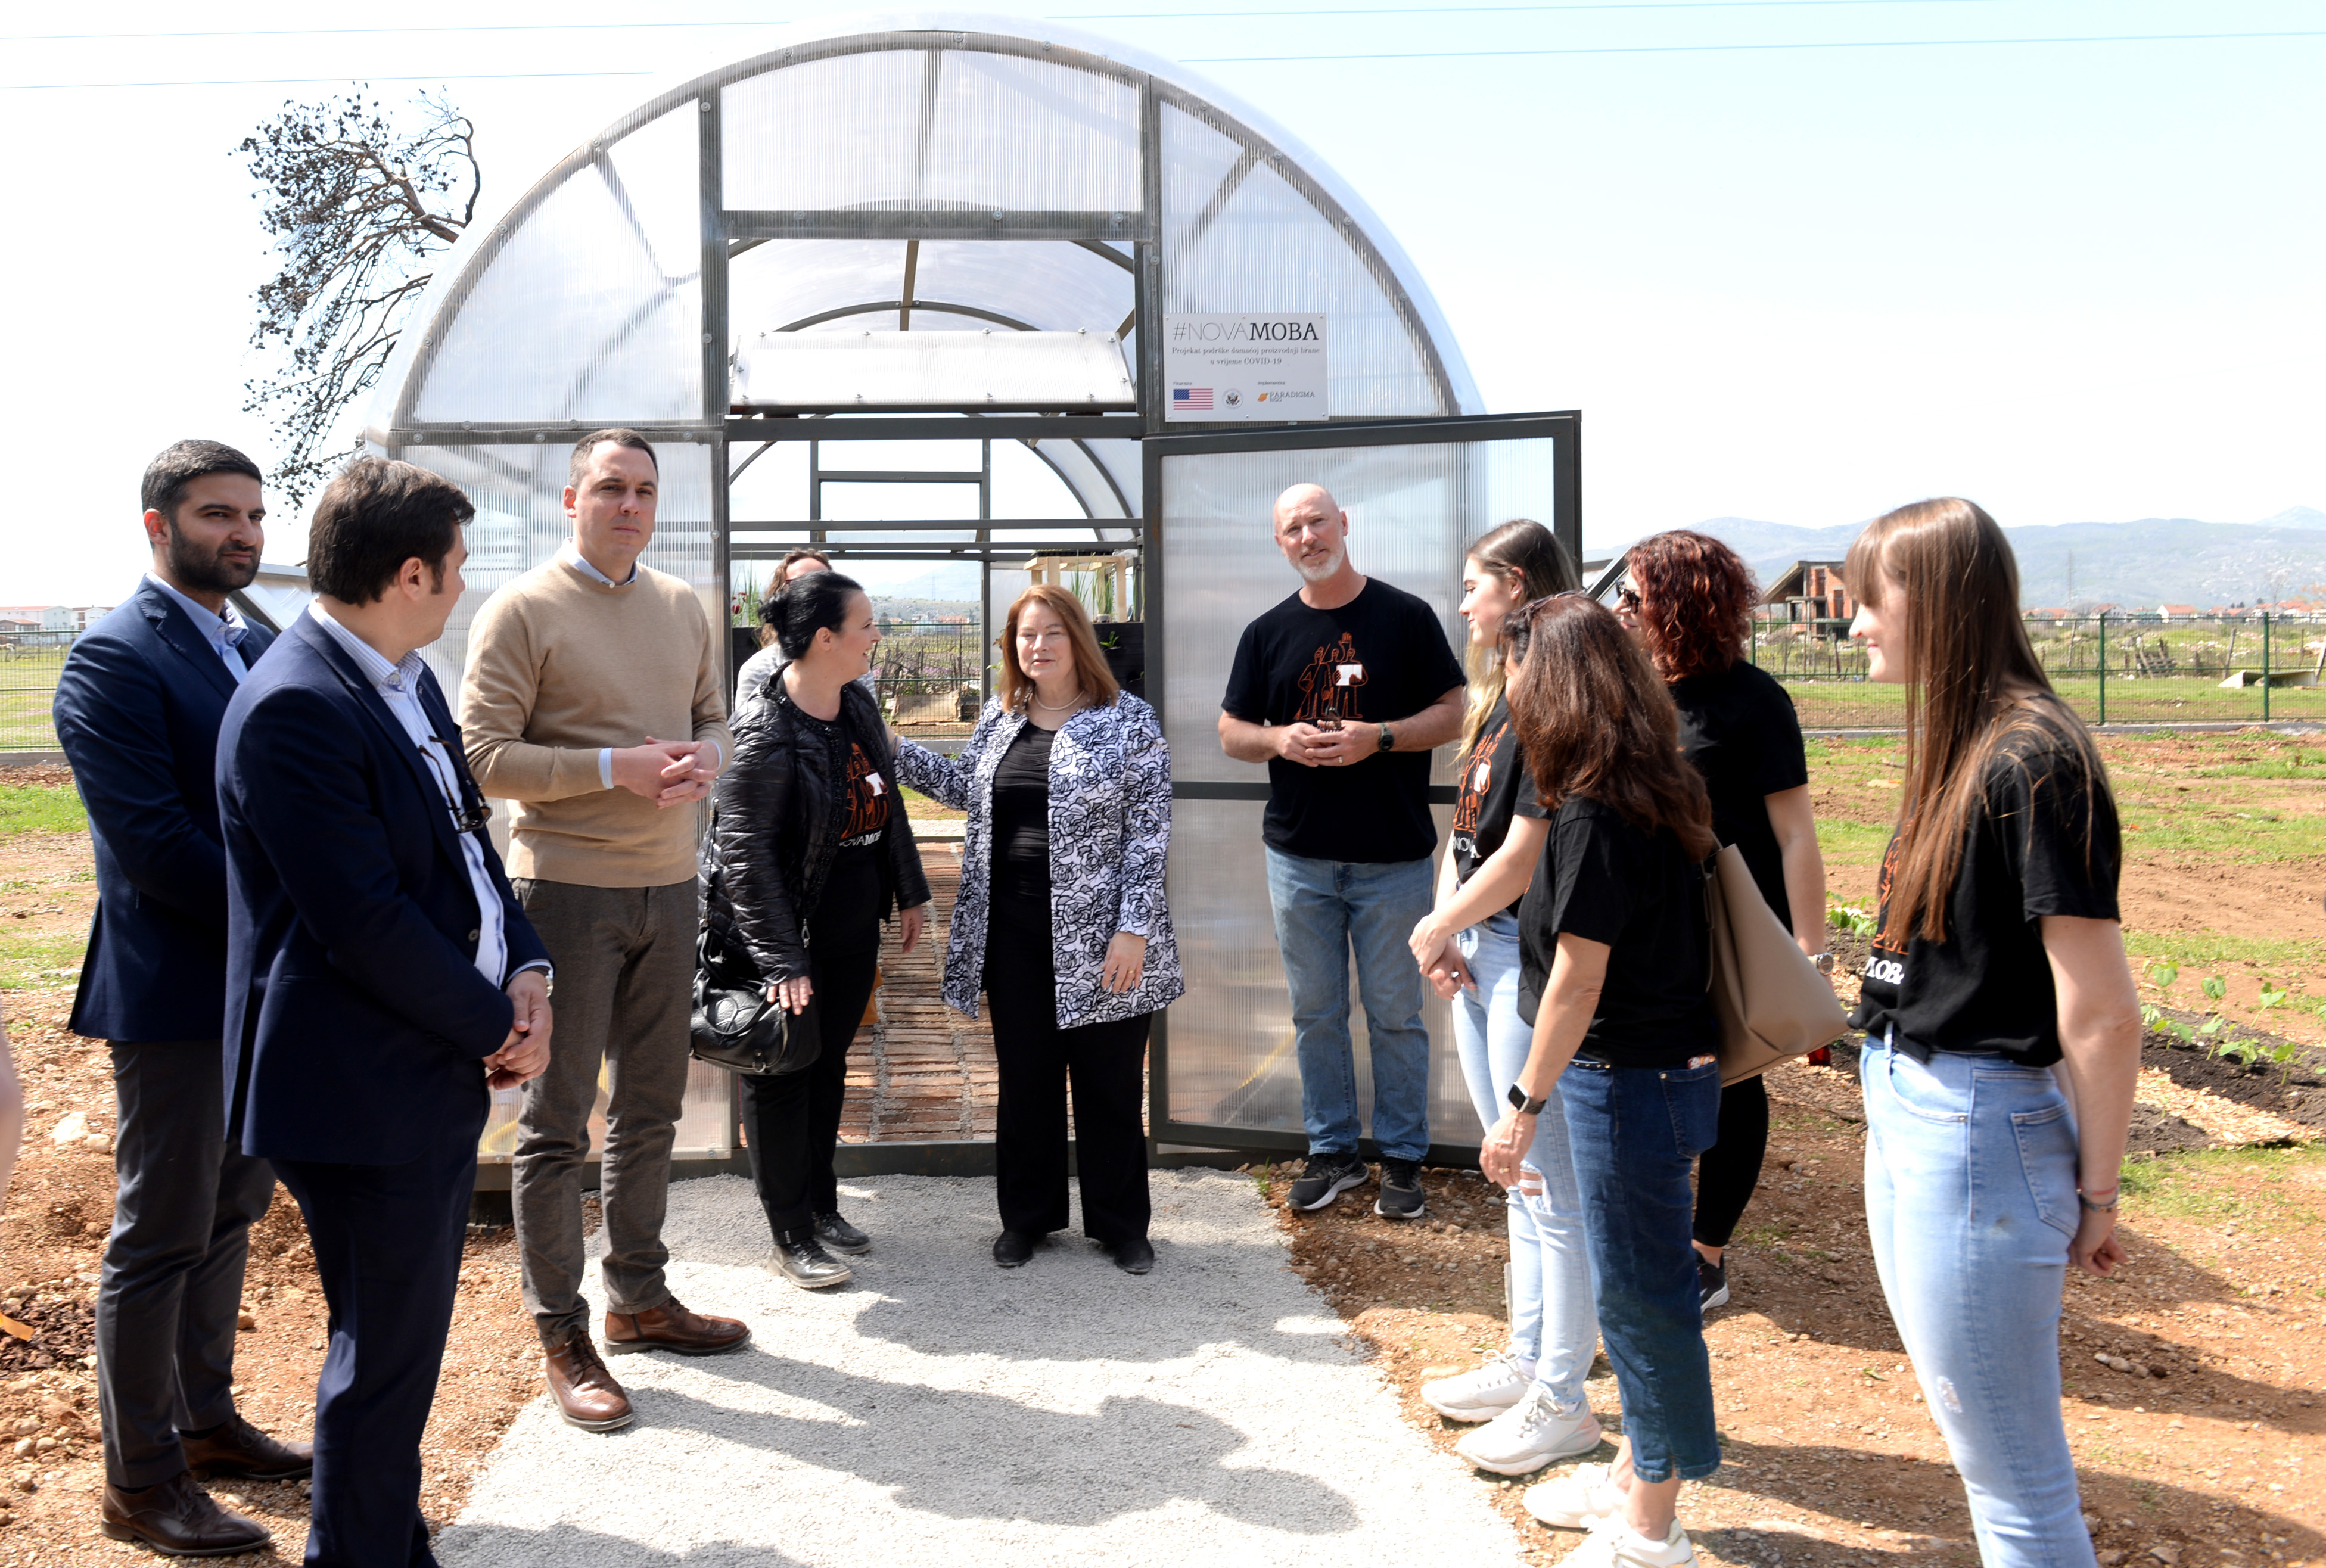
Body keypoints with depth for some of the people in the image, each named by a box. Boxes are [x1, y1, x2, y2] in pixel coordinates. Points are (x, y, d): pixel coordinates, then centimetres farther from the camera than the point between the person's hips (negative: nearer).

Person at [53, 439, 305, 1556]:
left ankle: (205, 1420, 34)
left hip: (263, 983, 8)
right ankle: (139, 1483, 16)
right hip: (174, 992, -8)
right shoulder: (114, 659, -13)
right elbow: (150, 838, -21)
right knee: (160, 1235, 3)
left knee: (228, 1213, 18)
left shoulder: (258, 649, 12)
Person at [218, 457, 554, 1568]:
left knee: (408, 1342, 22)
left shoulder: (408, 680, 10)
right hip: (365, 1096, -9)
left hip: (444, 1072, 10)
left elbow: (466, 842, 14)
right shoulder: (296, 707, -21)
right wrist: (495, 1026, -13)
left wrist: (526, 967, -2)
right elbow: (365, 924, -24)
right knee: (383, 1360, 5)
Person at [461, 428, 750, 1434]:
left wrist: (704, 760, -5)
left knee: (650, 1110, 16)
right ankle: (560, 1335, 15)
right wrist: (615, 767, -19)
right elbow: (483, 756, -12)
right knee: (555, 1123, 3)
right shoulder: (522, 610, -7)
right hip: (566, 889, -6)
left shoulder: (683, 607, 11)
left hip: (667, 887, 6)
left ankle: (639, 1297, 31)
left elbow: (714, 716, 18)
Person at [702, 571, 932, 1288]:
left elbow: (888, 806, 16)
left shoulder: (859, 707, 4)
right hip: (788, 935, -8)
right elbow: (744, 853, -21)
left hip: (853, 930, 8)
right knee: (783, 1079, 5)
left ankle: (822, 1204, 33)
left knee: (829, 1067, 18)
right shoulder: (767, 737, -21)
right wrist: (781, 960, -23)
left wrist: (908, 892, 17)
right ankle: (790, 1237, 17)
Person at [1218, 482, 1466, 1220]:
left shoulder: (1406, 617, -1)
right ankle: (1333, 1150, 24)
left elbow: (1452, 714, -1)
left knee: (1395, 1014, 6)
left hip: (1394, 856, -3)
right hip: (1299, 855, 3)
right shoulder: (1268, 632, 7)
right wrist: (1281, 739, -11)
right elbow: (1231, 734, 10)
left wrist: (1378, 737, -17)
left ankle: (1402, 1156, 19)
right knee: (1315, 1013, 11)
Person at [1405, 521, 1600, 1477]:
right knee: (1520, 1177, 19)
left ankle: (1561, 1403, 13)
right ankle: (1525, 1363, 33)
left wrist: (1438, 927, -8)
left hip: (1529, 955, -10)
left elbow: (1523, 853, -21)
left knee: (1550, 1185, 1)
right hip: (1477, 946, 10)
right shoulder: (1501, 694, 14)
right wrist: (1446, 929, 0)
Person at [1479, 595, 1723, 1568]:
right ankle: (1635, 1474, 38)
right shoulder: (1658, 793, 6)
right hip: (1662, 1063, 9)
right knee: (1637, 1282, 20)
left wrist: (1526, 1105, -13)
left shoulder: (1595, 815, -21)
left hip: (1626, 1080, -9)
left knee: (1640, 1290, 4)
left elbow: (1578, 979, -20)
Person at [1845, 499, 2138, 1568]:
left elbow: (2102, 1013, -20)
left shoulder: (2029, 762, -21)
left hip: (1979, 1128, -9)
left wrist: (2095, 1196, -13)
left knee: (2014, 1475, 6)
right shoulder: (1958, 746, 7)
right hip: (1907, 1113, 9)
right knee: (1975, 1436, 23)